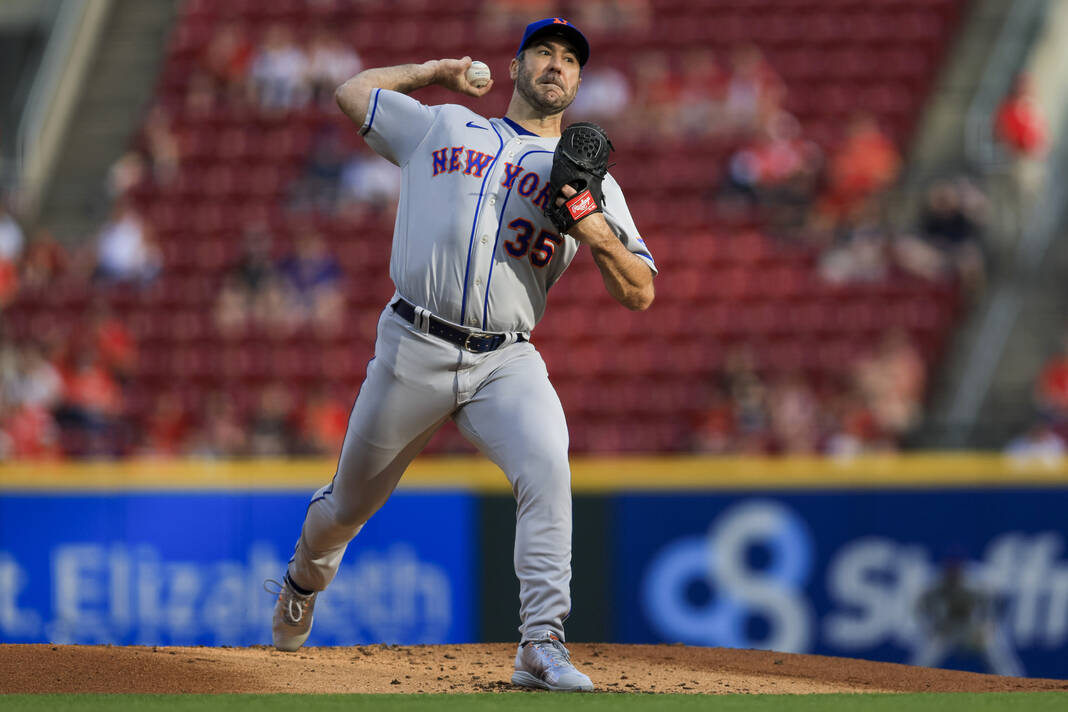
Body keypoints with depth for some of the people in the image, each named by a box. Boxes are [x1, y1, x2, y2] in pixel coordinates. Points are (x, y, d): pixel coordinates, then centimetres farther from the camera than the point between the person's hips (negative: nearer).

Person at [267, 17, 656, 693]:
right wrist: (433, 72, 30)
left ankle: (542, 646, -32)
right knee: (351, 504, 11)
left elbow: (640, 293, 5)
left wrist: (599, 236, -13)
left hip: (507, 363, 0)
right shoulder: (442, 127, 15)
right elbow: (353, 91, 26)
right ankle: (306, 576, 46)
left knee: (546, 464, -29)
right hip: (414, 351, 0)